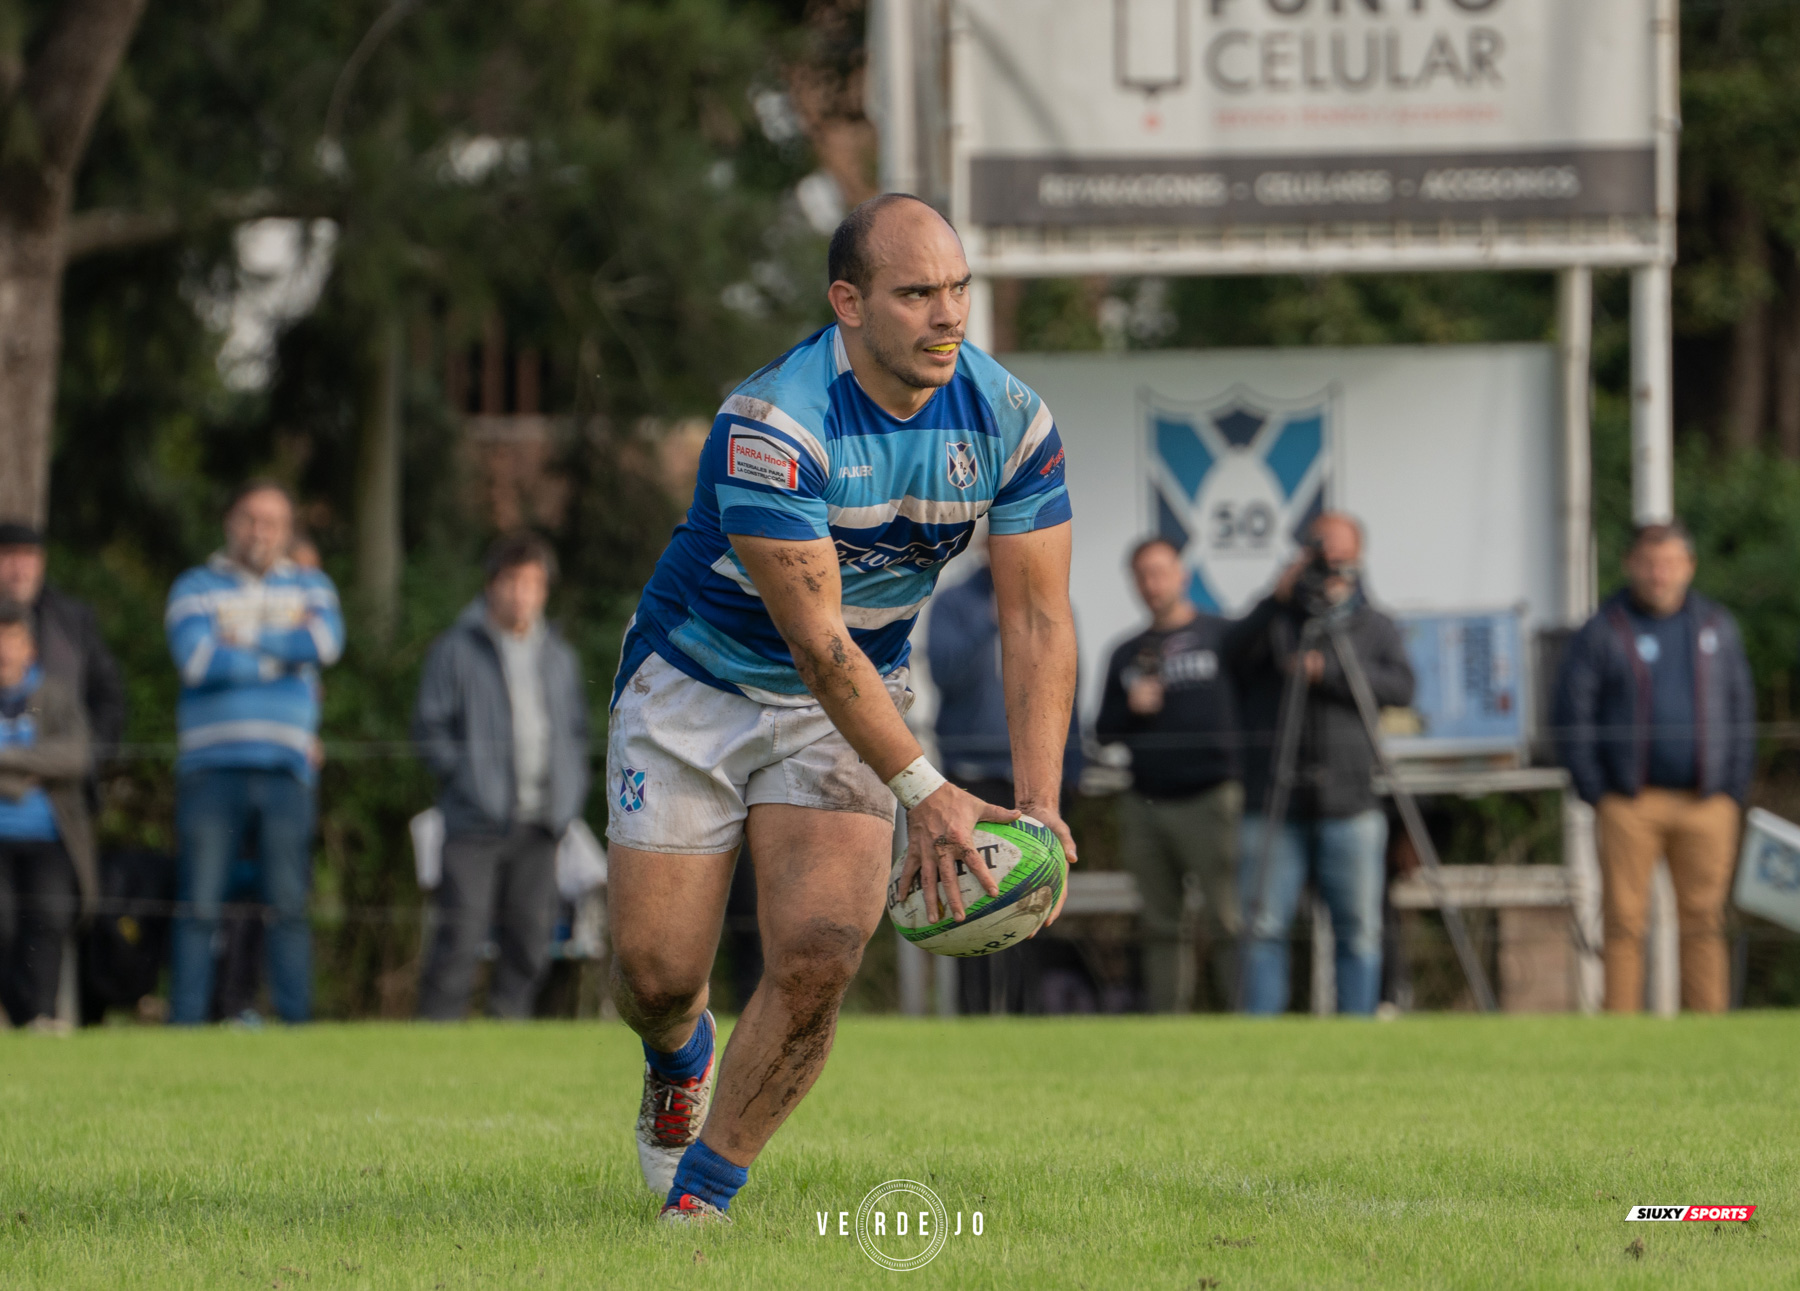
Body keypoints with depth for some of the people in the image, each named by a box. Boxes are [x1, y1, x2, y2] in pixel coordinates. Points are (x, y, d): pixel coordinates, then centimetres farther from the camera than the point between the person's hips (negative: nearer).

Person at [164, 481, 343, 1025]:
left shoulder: (310, 588, 16)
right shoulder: (196, 588, 9)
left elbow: (326, 642, -6)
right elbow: (198, 660, -10)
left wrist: (243, 641, -6)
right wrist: (283, 652, -2)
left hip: (286, 770, 2)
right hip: (211, 769, -2)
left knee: (289, 904, -2)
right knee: (199, 905, -5)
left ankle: (296, 1022, 1)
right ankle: (185, 1027, -3)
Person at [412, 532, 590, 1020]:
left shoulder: (559, 656, 16)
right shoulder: (456, 651, 1)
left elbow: (577, 730, 23)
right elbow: (429, 728, 0)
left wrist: (570, 792, 10)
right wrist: (464, 775, -9)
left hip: (539, 826, 5)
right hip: (476, 821, -5)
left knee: (531, 935, 3)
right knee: (461, 934, -11)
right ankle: (438, 1028, -9)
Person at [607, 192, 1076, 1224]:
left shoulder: (1012, 421, -14)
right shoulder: (773, 423, -29)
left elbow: (1039, 620, -12)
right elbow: (816, 638, -30)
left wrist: (1037, 804, -25)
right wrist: (928, 794, -35)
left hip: (856, 706, 3)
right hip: (696, 685, -3)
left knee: (820, 954, -17)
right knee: (656, 971, -1)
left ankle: (702, 1193, 1)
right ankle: (681, 1054, 38)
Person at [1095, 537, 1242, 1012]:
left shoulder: (1221, 636, 4)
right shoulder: (1127, 656, 18)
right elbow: (1105, 733, 18)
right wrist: (1131, 709, -3)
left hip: (1209, 799, -5)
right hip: (1145, 807, 5)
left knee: (1227, 920, -12)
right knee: (1159, 926, 6)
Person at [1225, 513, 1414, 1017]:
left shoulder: (1374, 626, 14)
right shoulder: (1275, 620, 12)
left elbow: (1400, 686, -4)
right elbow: (1233, 658, -9)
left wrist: (1329, 671, -15)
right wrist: (1277, 600, -20)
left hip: (1349, 805, 1)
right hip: (1273, 803, -1)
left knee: (1359, 929, 0)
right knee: (1264, 927, -5)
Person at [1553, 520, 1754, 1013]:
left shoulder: (1719, 628, 12)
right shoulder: (1601, 634, 2)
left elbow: (1741, 711, 14)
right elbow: (1573, 717, 1)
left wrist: (1735, 790, 5)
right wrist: (1596, 794, -6)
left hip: (1706, 803, 2)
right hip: (1629, 802, -2)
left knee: (1703, 922, 1)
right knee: (1624, 923, -4)